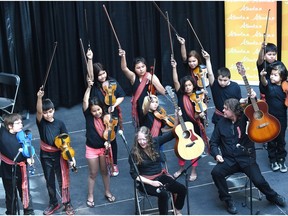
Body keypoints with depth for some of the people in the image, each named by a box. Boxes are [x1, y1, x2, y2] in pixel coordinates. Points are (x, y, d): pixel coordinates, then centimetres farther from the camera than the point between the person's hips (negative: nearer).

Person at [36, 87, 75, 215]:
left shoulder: (59, 123, -6)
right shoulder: (41, 122, -8)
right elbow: (38, 111, -29)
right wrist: (39, 97, -46)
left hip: (59, 155, -1)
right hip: (46, 156, 1)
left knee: (63, 181, 6)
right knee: (50, 182, 14)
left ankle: (67, 204, 22)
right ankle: (53, 203, 31)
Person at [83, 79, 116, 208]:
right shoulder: (88, 117, -15)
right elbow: (85, 101, -26)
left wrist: (107, 142, -19)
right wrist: (89, 87, -32)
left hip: (103, 148, 2)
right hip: (92, 149, -2)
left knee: (105, 171, 17)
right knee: (93, 173, 8)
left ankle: (107, 192, 35)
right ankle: (90, 196, 22)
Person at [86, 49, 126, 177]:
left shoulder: (113, 82, -3)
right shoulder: (94, 84, -8)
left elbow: (121, 96, 3)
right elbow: (90, 74, -27)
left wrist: (114, 105, -14)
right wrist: (89, 59, -42)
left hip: (112, 116, 1)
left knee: (112, 139, 7)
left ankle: (114, 164, 23)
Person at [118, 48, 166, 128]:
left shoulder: (151, 77, -5)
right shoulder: (133, 77, -3)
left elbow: (163, 92, -12)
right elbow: (124, 68, -22)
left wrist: (152, 81, -22)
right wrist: (123, 56, -39)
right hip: (138, 109, 1)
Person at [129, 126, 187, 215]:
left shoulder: (155, 142, -4)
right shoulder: (134, 153, -13)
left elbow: (172, 134, 5)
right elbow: (134, 174, -11)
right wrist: (151, 182, -19)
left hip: (161, 176, 5)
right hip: (146, 181, -5)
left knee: (182, 189, -11)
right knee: (163, 194, -33)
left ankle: (177, 211, 15)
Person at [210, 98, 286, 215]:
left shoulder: (245, 118, 0)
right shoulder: (221, 123, 5)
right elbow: (213, 142, 10)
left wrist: (253, 99, -28)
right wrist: (216, 154, -7)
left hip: (246, 158, -2)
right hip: (229, 160, 2)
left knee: (258, 180, -19)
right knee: (216, 172, -27)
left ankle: (272, 196, 16)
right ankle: (228, 200, -6)